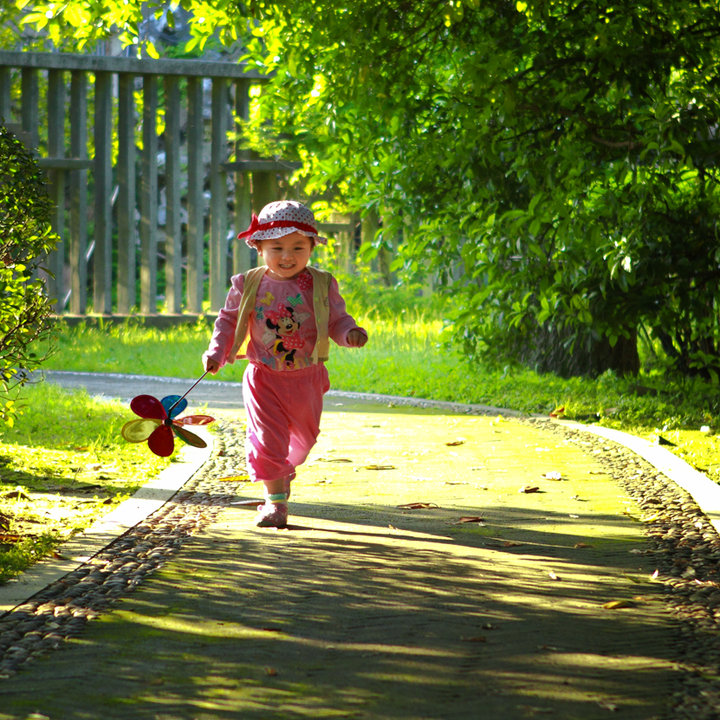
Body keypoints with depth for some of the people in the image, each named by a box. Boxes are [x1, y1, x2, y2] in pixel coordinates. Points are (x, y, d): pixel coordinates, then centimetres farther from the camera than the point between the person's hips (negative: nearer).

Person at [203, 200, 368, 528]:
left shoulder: (321, 285, -4)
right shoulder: (248, 286, -3)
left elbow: (337, 320, -1)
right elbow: (228, 320, 6)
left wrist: (350, 334, -23)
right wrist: (216, 353, -6)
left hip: (306, 378, 1)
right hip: (264, 378, -1)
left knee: (304, 434, 19)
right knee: (267, 437, -7)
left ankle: (284, 469, 48)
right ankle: (275, 500, 2)